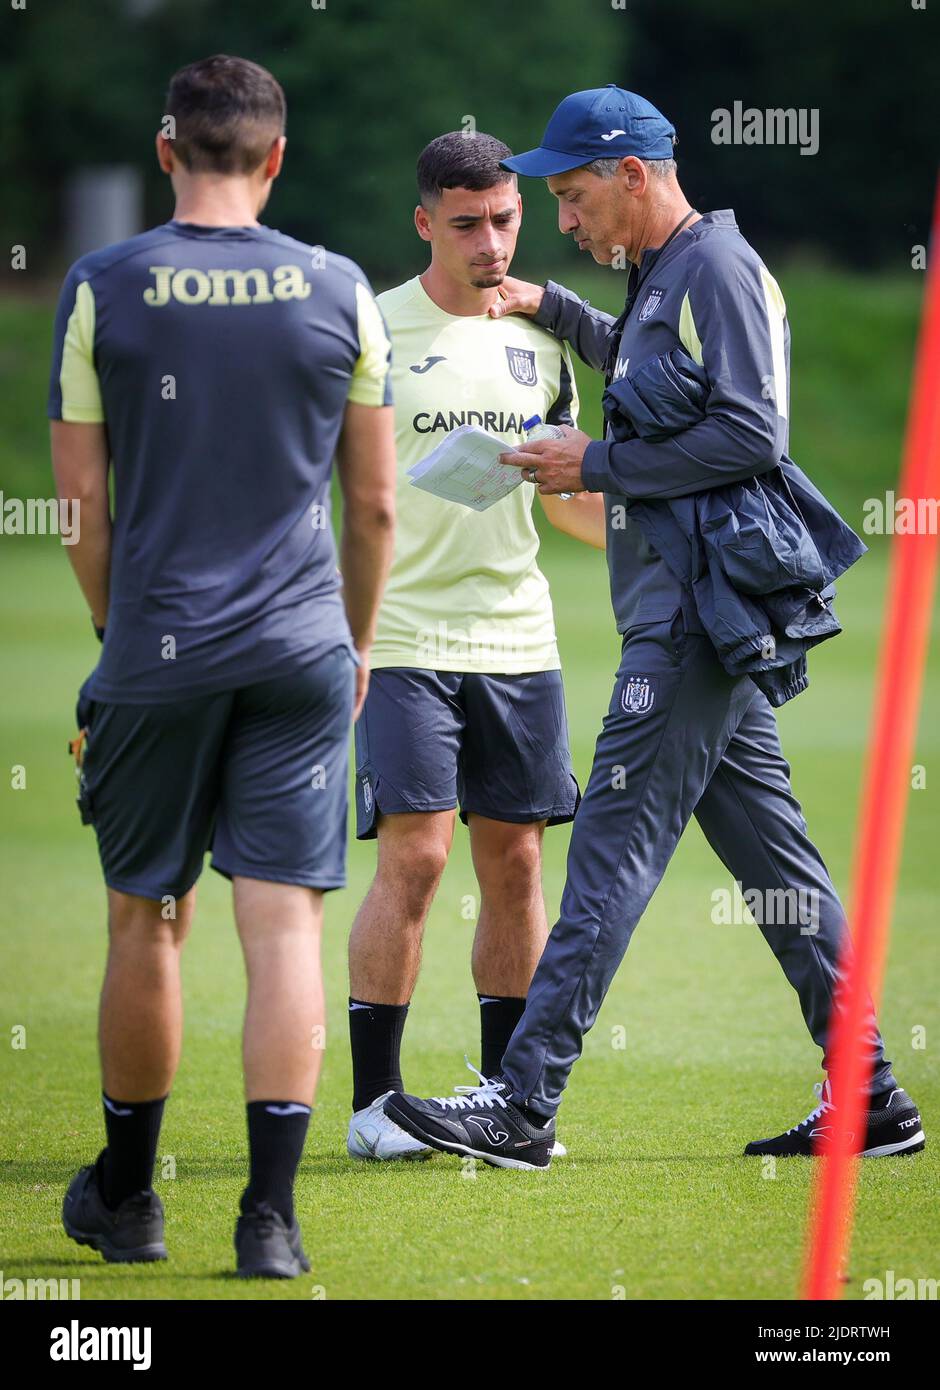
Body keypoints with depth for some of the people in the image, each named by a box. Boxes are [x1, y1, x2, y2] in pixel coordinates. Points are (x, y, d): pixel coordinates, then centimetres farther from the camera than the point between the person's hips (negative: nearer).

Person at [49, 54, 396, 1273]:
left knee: (146, 920, 11)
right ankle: (271, 1217, -8)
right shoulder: (338, 292, 1)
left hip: (158, 654, 0)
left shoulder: (102, 291, -3)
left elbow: (81, 499, 0)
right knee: (284, 923, -1)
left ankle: (125, 1197, 24)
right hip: (301, 651, 0)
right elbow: (375, 504, 6)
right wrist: (357, 645, 20)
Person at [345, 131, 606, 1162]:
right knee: (414, 856, -11)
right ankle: (374, 1101, -4)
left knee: (514, 863, 5)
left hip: (518, 641, 5)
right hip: (404, 641, -5)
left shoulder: (539, 340, 12)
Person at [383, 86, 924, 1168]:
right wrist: (551, 310, 30)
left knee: (615, 843, -11)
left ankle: (523, 1103, -13)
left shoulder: (719, 269, -12)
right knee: (775, 859, 9)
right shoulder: (664, 278, 19)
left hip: (695, 616, -10)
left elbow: (750, 433, -22)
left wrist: (595, 466, -16)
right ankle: (868, 1099, 11)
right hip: (693, 619, 10)